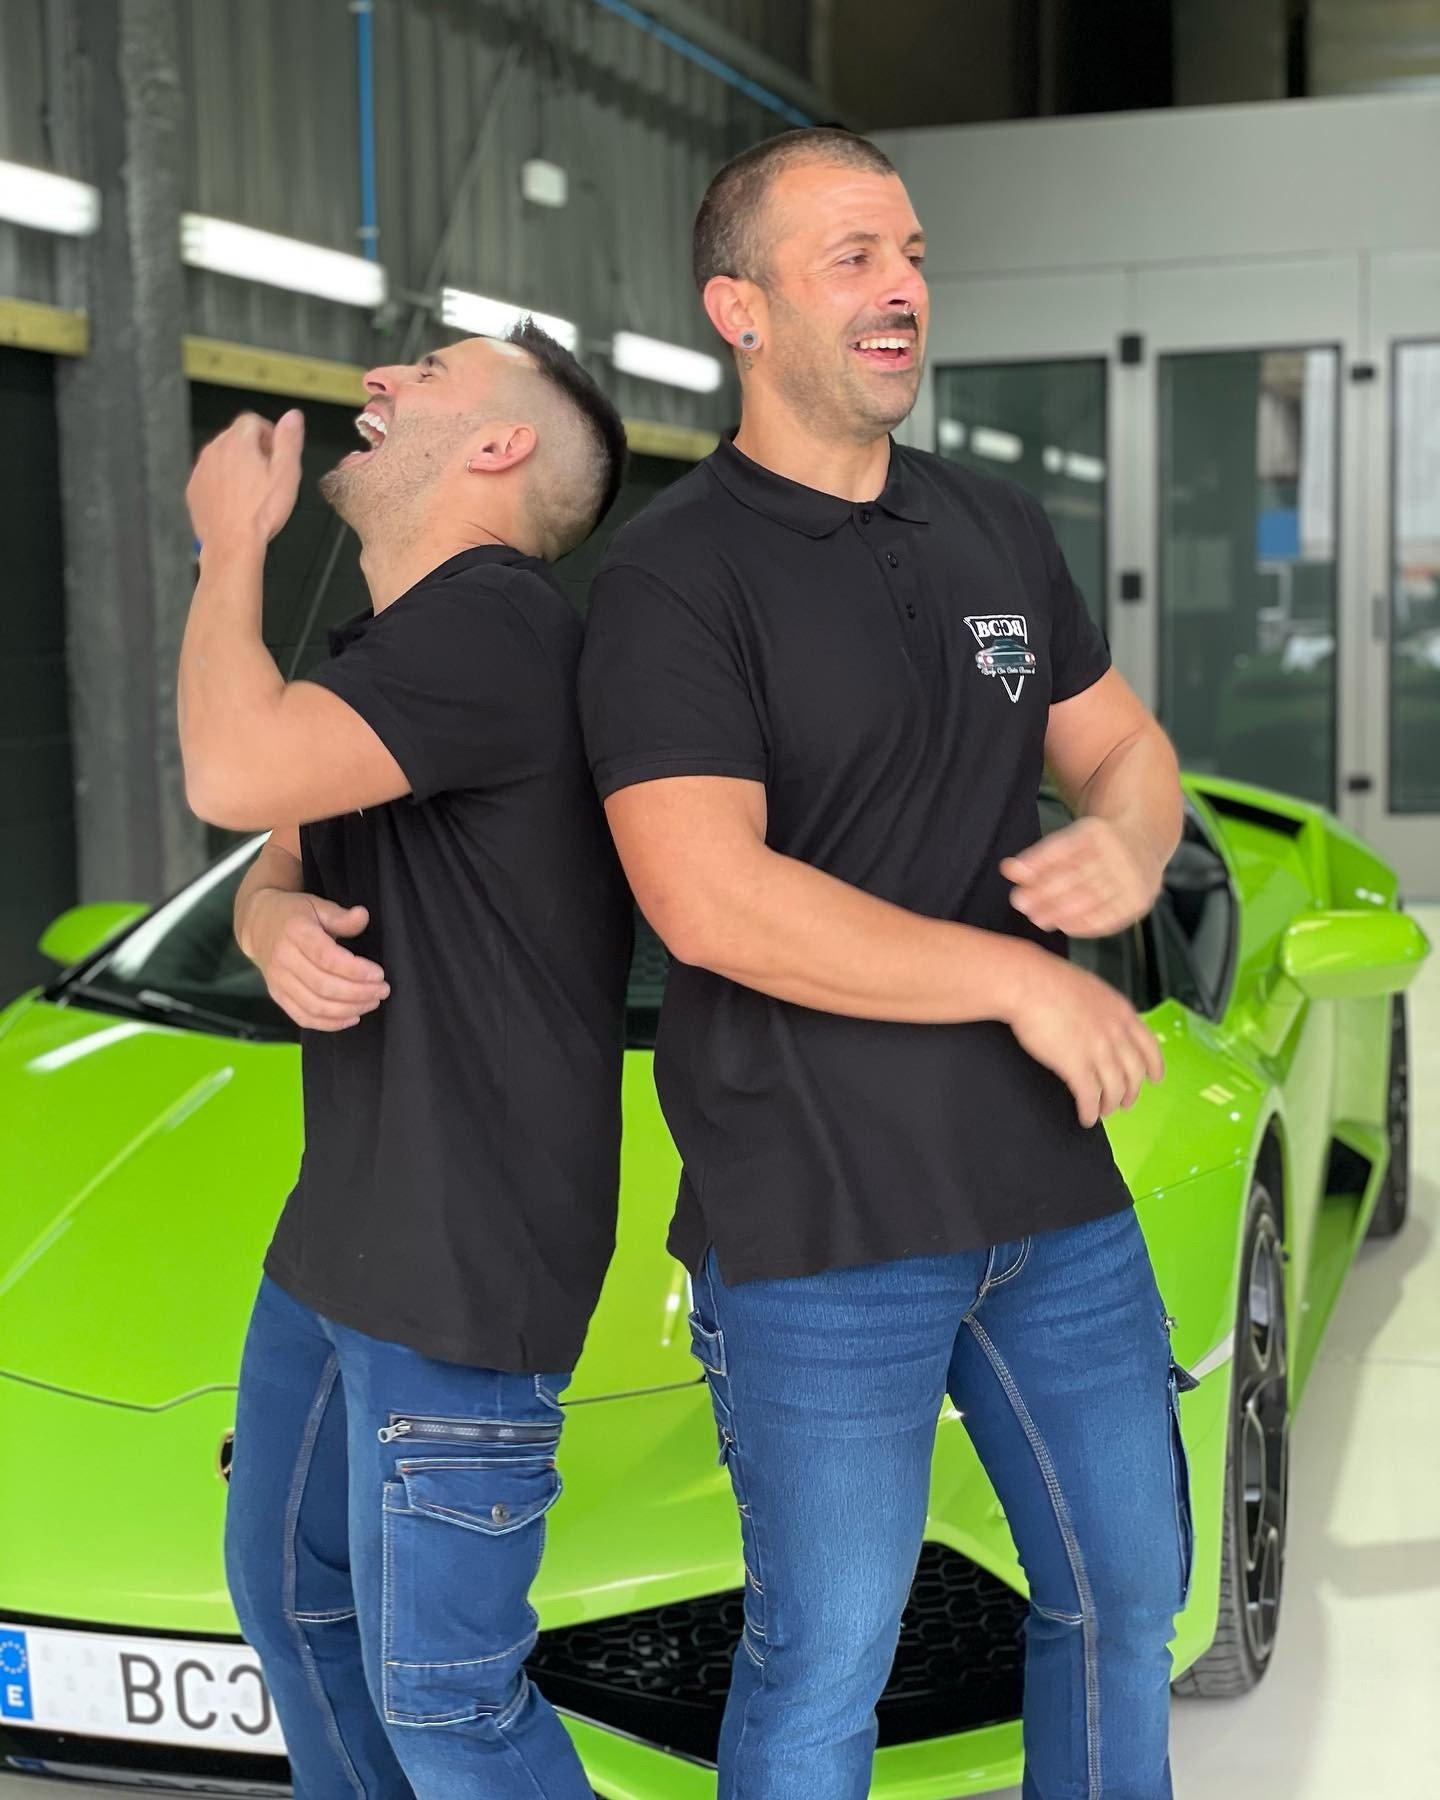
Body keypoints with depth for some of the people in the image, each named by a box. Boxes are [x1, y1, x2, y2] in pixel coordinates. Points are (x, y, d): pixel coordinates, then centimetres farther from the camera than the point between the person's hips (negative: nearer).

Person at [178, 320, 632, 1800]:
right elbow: (283, 857, 19)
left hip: (467, 1262, -10)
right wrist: (272, 919, -7)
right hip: (342, 1231, 10)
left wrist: (230, 541, -12)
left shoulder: (494, 625, -19)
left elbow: (233, 773, -30)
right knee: (289, 1595, 23)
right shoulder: (388, 647, 14)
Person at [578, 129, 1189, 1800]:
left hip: (1055, 1179, 7)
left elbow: (1123, 745, 17)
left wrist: (1126, 847, -8)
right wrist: (1024, 982, -19)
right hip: (820, 1223, -6)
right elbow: (709, 899, -22)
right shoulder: (674, 574, -12)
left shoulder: (1001, 531, 10)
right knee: (822, 1666, 6)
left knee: (1126, 1597, 19)